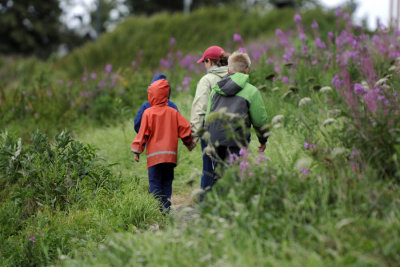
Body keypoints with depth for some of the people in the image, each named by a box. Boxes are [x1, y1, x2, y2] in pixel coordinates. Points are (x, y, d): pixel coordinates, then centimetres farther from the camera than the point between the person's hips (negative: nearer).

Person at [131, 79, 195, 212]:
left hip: (154, 155, -3)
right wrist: (189, 142, 22)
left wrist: (137, 151, 5)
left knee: (155, 182, -1)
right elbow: (185, 127, 6)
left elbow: (143, 133, -3)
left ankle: (157, 209, -9)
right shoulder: (173, 112, 5)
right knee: (167, 182, 11)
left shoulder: (148, 113, -4)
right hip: (170, 155, 4)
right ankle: (166, 208, 6)